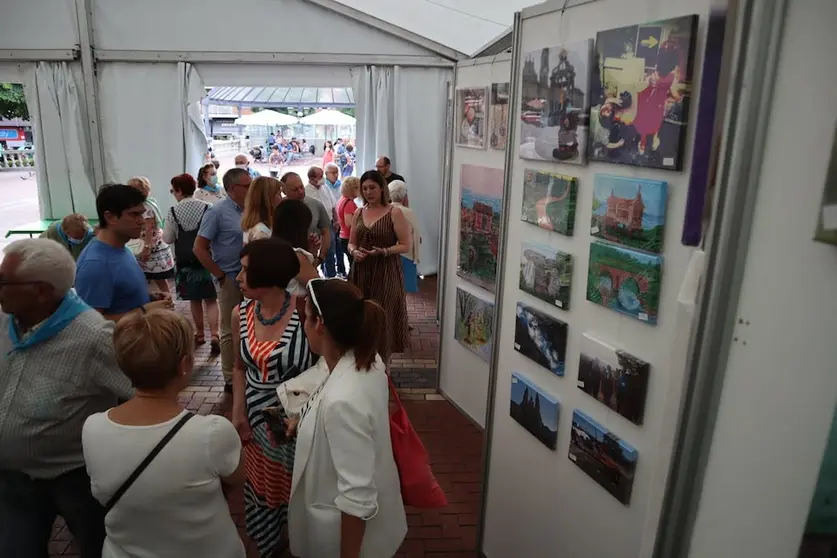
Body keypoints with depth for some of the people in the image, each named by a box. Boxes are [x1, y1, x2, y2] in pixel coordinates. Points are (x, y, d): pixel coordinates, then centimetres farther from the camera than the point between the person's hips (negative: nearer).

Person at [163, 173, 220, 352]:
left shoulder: (173, 212, -8)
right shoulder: (208, 208, -9)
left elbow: (168, 239, -1)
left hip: (186, 262, 1)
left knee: (195, 300, 16)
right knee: (210, 299, 5)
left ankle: (199, 334, 27)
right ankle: (214, 336, -10)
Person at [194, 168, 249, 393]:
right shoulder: (218, 212, -10)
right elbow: (199, 249, -10)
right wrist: (221, 276, -10)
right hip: (232, 280, -5)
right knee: (231, 330, 5)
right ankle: (231, 379, 17)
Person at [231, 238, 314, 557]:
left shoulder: (304, 314, -21)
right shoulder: (240, 314, -3)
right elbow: (240, 366, 10)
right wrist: (238, 413, 1)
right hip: (256, 419, 5)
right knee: (262, 489, 20)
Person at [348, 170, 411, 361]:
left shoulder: (394, 213, -6)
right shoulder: (359, 213, 10)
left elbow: (405, 246, -7)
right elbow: (351, 243, 16)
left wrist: (384, 251, -23)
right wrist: (354, 251, -7)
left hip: (385, 273, -5)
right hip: (361, 272, 5)